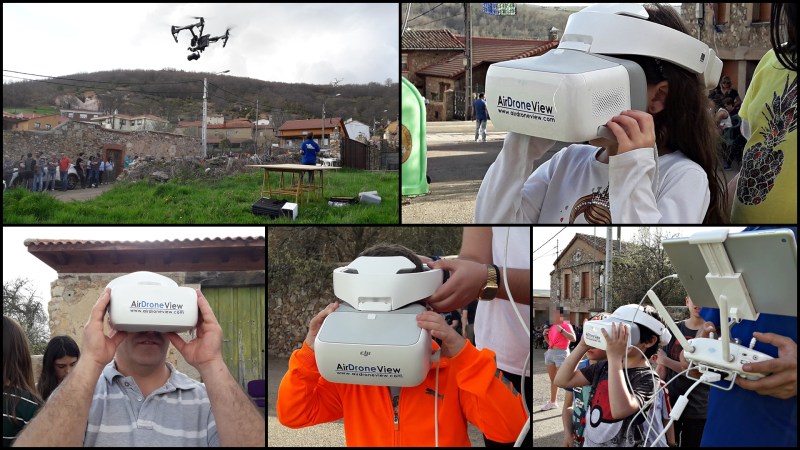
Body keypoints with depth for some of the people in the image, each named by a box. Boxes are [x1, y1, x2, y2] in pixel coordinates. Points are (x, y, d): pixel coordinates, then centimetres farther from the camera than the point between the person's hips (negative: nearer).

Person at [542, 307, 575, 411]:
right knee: (553, 380, 16)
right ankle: (552, 402, 26)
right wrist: (545, 335, 6)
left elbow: (573, 339, -20)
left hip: (561, 353, -8)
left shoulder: (566, 325, -8)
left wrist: (562, 330, -24)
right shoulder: (552, 326, 13)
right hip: (550, 353, 8)